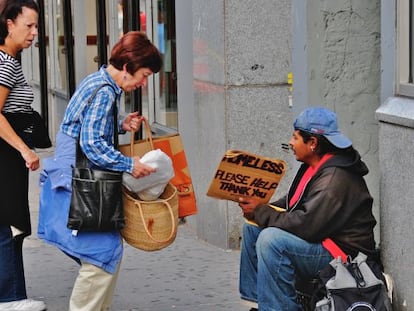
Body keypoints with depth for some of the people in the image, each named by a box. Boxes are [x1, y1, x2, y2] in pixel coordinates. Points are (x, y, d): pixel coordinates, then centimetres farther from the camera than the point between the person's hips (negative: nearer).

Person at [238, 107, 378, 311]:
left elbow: (307, 225, -29)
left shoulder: (335, 178, -24)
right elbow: (292, 202, 17)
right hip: (321, 238, 11)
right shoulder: (315, 166, 7)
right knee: (252, 227, 12)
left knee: (271, 240, -29)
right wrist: (259, 210, -2)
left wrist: (260, 213, -19)